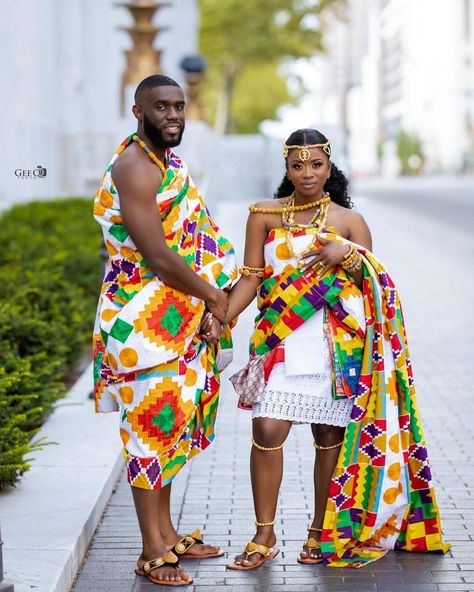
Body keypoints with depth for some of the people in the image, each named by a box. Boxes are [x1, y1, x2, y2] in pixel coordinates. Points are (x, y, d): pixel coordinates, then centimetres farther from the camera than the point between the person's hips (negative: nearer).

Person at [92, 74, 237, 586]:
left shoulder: (166, 161, 14)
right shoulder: (134, 168, -17)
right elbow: (157, 257, -22)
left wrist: (214, 294, 9)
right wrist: (212, 296, -10)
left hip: (176, 320, 10)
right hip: (143, 319, -10)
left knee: (168, 424, 15)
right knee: (151, 426, -3)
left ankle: (166, 534, 27)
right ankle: (152, 550, 6)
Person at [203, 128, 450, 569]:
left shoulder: (349, 221, 8)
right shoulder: (264, 215, 8)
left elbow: (374, 286, 5)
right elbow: (251, 277, 3)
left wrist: (348, 254, -13)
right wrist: (222, 316, -11)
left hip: (335, 344, 1)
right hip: (280, 339, 0)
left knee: (330, 437, 4)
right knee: (267, 432, -10)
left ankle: (324, 531, 21)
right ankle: (264, 537, 4)